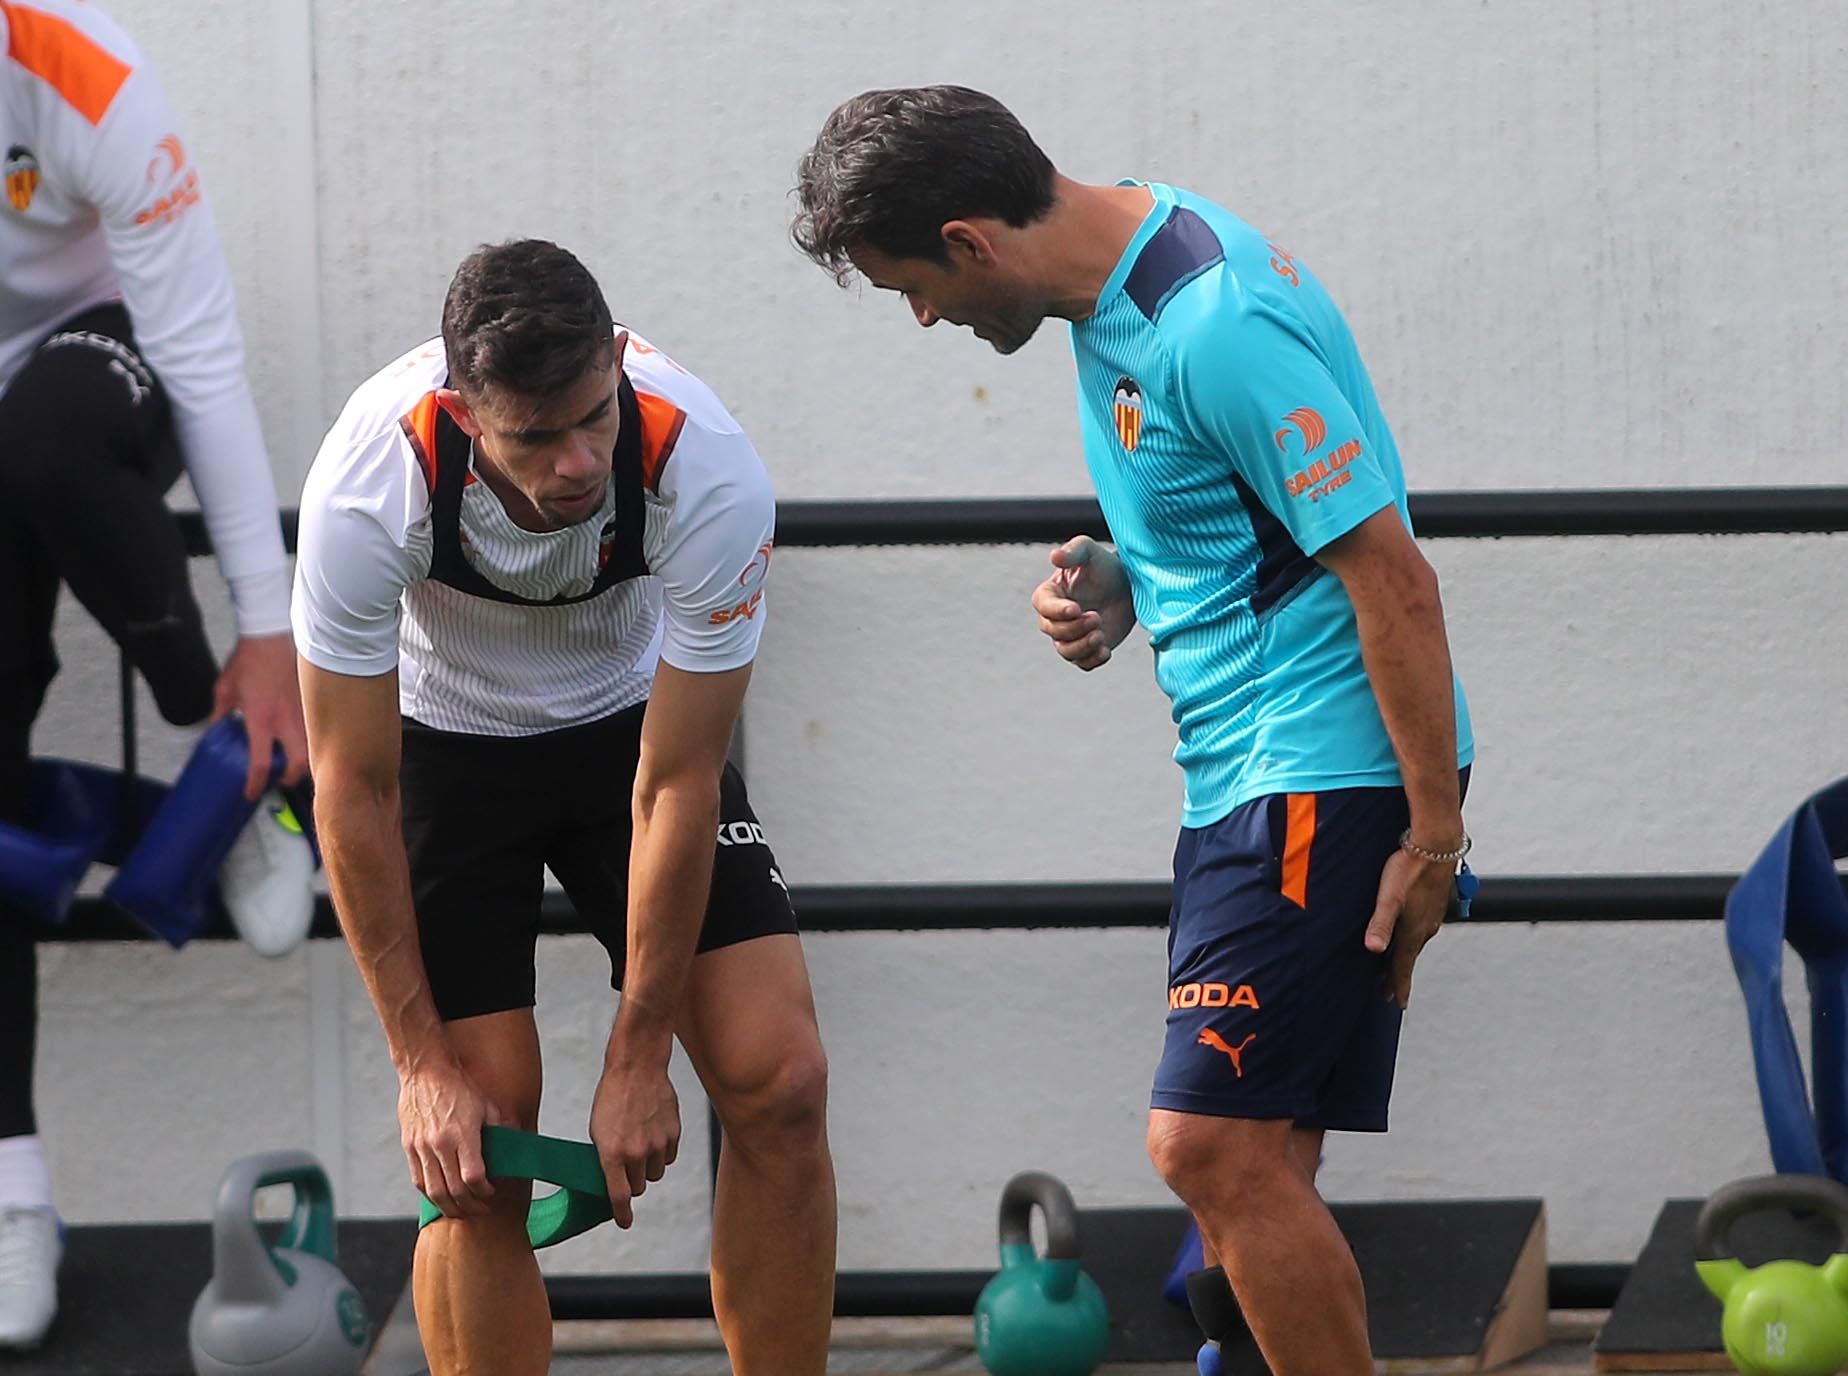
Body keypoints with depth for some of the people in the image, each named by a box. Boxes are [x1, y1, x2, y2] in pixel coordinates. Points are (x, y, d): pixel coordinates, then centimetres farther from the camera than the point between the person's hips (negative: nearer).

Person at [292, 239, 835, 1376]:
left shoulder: (710, 475, -33)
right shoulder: (369, 486, -34)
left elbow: (673, 785, -23)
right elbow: (352, 787, -22)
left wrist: (637, 1060, -19)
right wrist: (423, 1061, -20)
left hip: (633, 719, 1)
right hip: (440, 740, -1)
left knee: (779, 1083, -11)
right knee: (479, 1139, -12)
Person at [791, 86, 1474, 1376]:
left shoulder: (1212, 330, -22)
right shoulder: (1122, 283, 11)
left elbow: (1394, 577, -22)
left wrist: (1433, 834, -19)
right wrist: (1116, 584, 7)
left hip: (1331, 776, -10)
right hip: (1249, 777, 10)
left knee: (1214, 1144, -14)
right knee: (1256, 1156, 11)